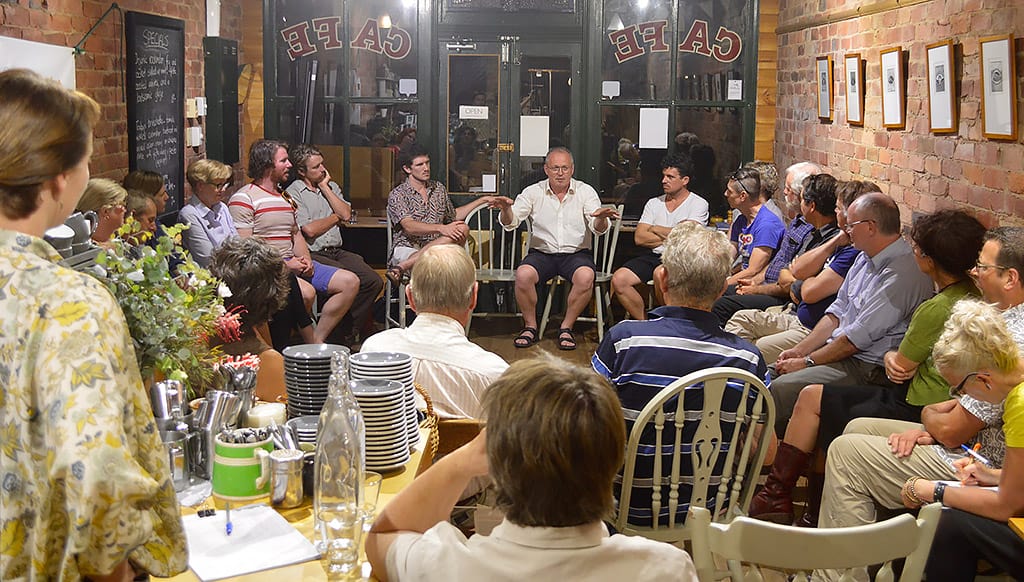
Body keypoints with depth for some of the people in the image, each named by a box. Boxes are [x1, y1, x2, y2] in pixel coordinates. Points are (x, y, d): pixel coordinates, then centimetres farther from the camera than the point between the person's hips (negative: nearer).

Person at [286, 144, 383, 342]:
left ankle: (349, 332, -7)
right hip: (313, 255, -6)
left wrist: (325, 188, 3)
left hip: (337, 251, 6)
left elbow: (346, 214, 4)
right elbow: (309, 230, -12)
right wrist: (335, 217, 4)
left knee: (374, 281, -16)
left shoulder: (331, 186, 19)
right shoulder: (293, 193, -2)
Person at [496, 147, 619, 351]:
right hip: (542, 252, 1)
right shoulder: (533, 192, 4)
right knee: (523, 275, -30)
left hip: (576, 252, 0)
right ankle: (530, 327, -7)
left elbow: (598, 229, -7)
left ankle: (566, 328, -12)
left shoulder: (585, 192, 3)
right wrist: (506, 209, -28)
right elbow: (511, 223, -4)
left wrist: (601, 218, -32)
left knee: (585, 277, -33)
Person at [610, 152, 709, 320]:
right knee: (618, 279, -20)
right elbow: (639, 238, 5)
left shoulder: (698, 204, 3)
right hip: (653, 256, 5)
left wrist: (655, 229, 3)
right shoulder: (654, 203, 17)